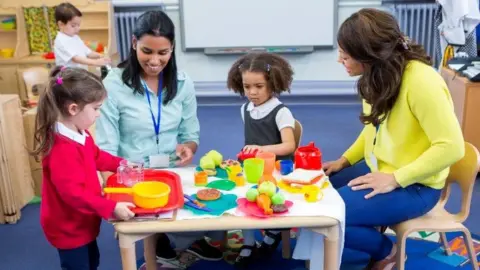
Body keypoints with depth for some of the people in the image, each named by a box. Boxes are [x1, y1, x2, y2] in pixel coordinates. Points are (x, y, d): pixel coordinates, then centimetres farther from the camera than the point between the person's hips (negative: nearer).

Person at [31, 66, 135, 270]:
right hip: (68, 228, -10)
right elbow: (73, 193, -37)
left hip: (81, 222, 10)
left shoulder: (80, 134, -3)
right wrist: (111, 208, -36)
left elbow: (96, 157, 16)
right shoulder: (62, 149, -35)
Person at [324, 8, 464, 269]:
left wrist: (395, 179, -24)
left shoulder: (420, 81, -27)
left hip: (413, 185, -8)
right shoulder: (380, 74, 0)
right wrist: (345, 160, 5)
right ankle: (372, 238, 19)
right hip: (377, 169, 8)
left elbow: (451, 147, -25)